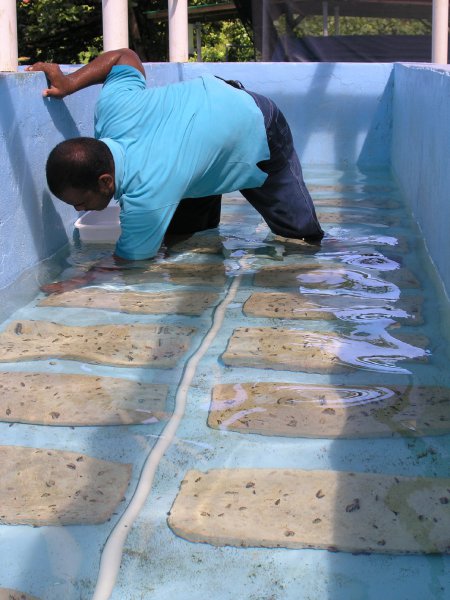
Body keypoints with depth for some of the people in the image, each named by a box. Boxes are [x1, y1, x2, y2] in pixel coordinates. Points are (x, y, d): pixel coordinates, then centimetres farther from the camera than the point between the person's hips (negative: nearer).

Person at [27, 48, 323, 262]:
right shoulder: (113, 105, -31)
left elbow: (127, 264, -32)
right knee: (182, 229, 12)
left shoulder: (147, 197, -47)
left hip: (257, 132, -6)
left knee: (300, 232, 10)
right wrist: (70, 82, -16)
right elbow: (126, 56, -11)